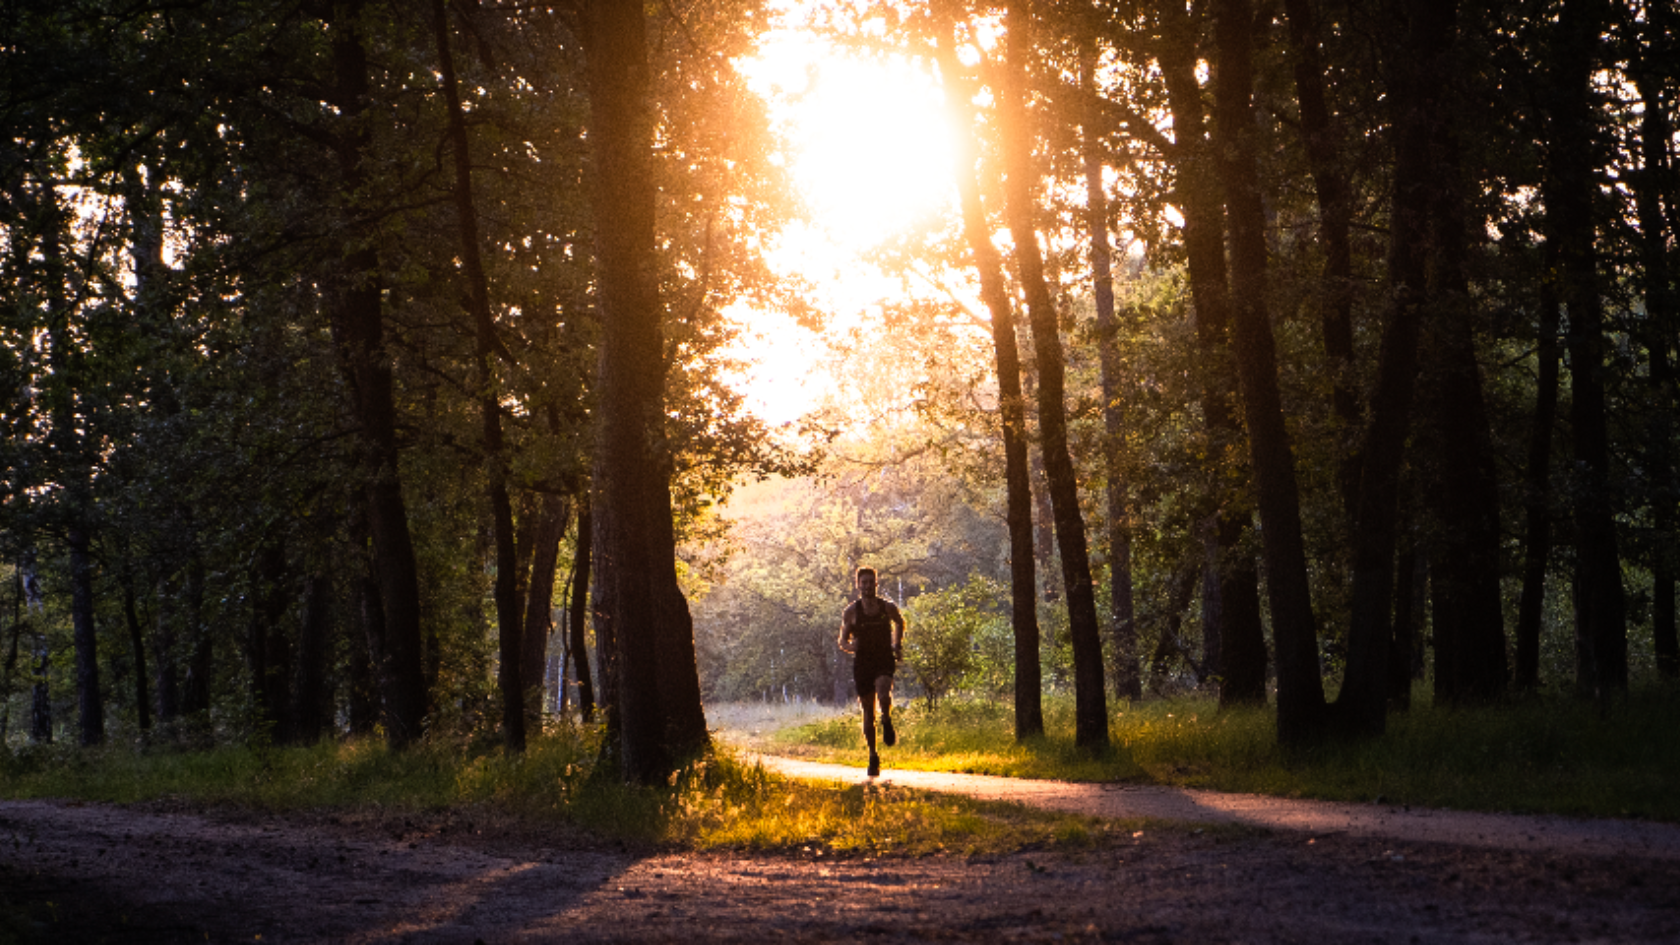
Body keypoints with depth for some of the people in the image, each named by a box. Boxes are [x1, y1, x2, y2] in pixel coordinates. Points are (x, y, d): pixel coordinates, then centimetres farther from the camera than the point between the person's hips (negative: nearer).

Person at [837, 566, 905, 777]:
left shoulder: (888, 608, 0)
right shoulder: (851, 611, -1)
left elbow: (900, 622, 24)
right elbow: (842, 642, 4)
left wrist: (898, 645, 14)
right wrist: (850, 646, -18)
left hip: (884, 661, -1)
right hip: (862, 663, 1)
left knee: (883, 692, -31)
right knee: (868, 710, 4)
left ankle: (887, 721, 2)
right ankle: (873, 756, 18)